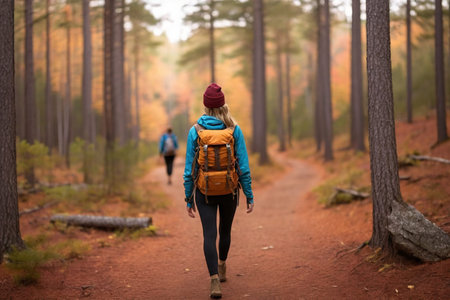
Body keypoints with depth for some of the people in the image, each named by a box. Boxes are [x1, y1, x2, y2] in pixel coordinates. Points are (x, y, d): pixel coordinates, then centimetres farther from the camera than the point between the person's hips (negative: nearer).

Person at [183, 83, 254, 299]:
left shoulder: (195, 131, -7)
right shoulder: (234, 130, -7)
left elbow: (189, 168, -5)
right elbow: (243, 166, -8)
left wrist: (188, 199, 3)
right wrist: (249, 196, -1)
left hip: (204, 192, -1)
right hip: (229, 190, 1)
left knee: (209, 235, -2)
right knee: (225, 230, 22)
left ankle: (215, 280, -18)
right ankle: (222, 267, 45)